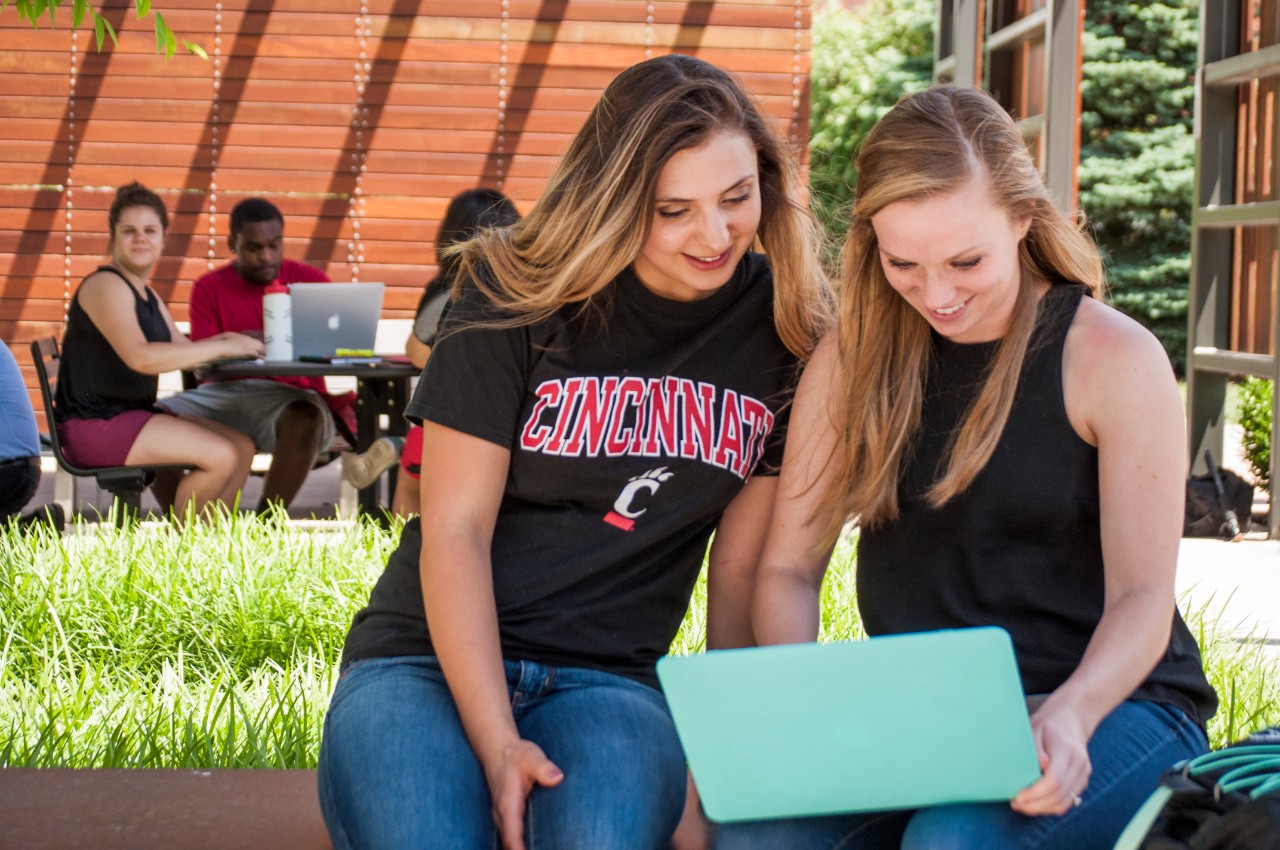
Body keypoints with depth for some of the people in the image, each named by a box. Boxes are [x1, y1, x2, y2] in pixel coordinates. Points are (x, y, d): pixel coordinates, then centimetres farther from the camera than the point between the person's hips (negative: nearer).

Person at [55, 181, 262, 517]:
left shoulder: (147, 296, 18)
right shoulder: (106, 286, -14)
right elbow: (140, 357, -27)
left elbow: (183, 349, 15)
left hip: (134, 414, 10)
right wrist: (222, 348, -25)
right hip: (96, 424, -10)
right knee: (220, 455, -20)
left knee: (242, 447, 3)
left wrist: (230, 339, -5)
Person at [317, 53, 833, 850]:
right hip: (429, 659, -1)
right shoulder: (519, 299, -5)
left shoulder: (786, 331, 3)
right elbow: (455, 529, -8)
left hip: (607, 678, 1)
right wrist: (497, 745, -18)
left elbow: (741, 565, 7)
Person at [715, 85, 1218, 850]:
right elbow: (789, 566, 6)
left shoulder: (1116, 360, -6)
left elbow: (1143, 597, -9)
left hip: (1108, 705, -3)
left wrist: (1069, 717, -29)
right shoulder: (853, 360, 6)